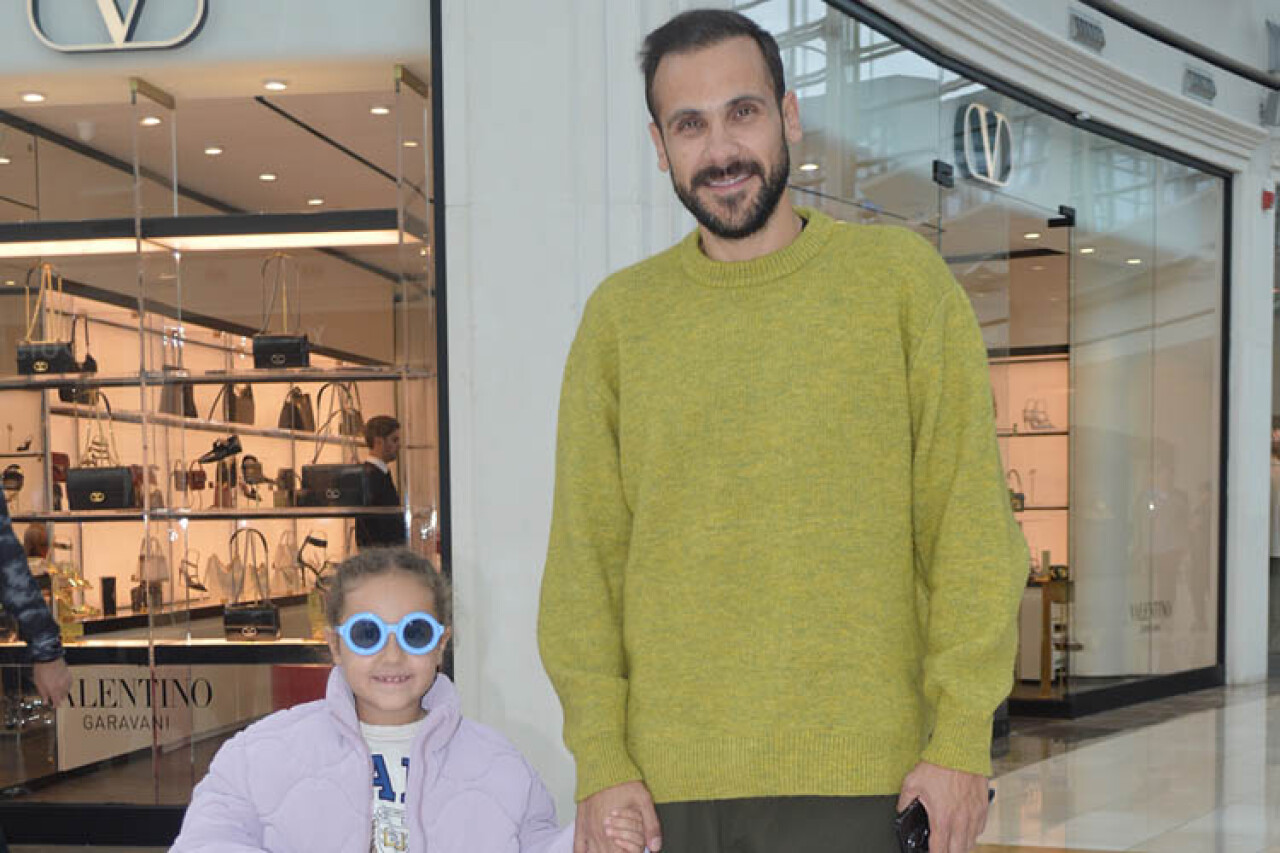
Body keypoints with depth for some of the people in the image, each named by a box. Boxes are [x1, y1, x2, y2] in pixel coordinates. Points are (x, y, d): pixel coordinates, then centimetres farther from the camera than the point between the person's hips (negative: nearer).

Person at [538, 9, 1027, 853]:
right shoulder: (619, 315, 6)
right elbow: (585, 555, 4)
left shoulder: (900, 276, 1)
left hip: (854, 779, -1)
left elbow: (971, 528, -1)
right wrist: (601, 761, -3)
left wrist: (961, 739, -7)